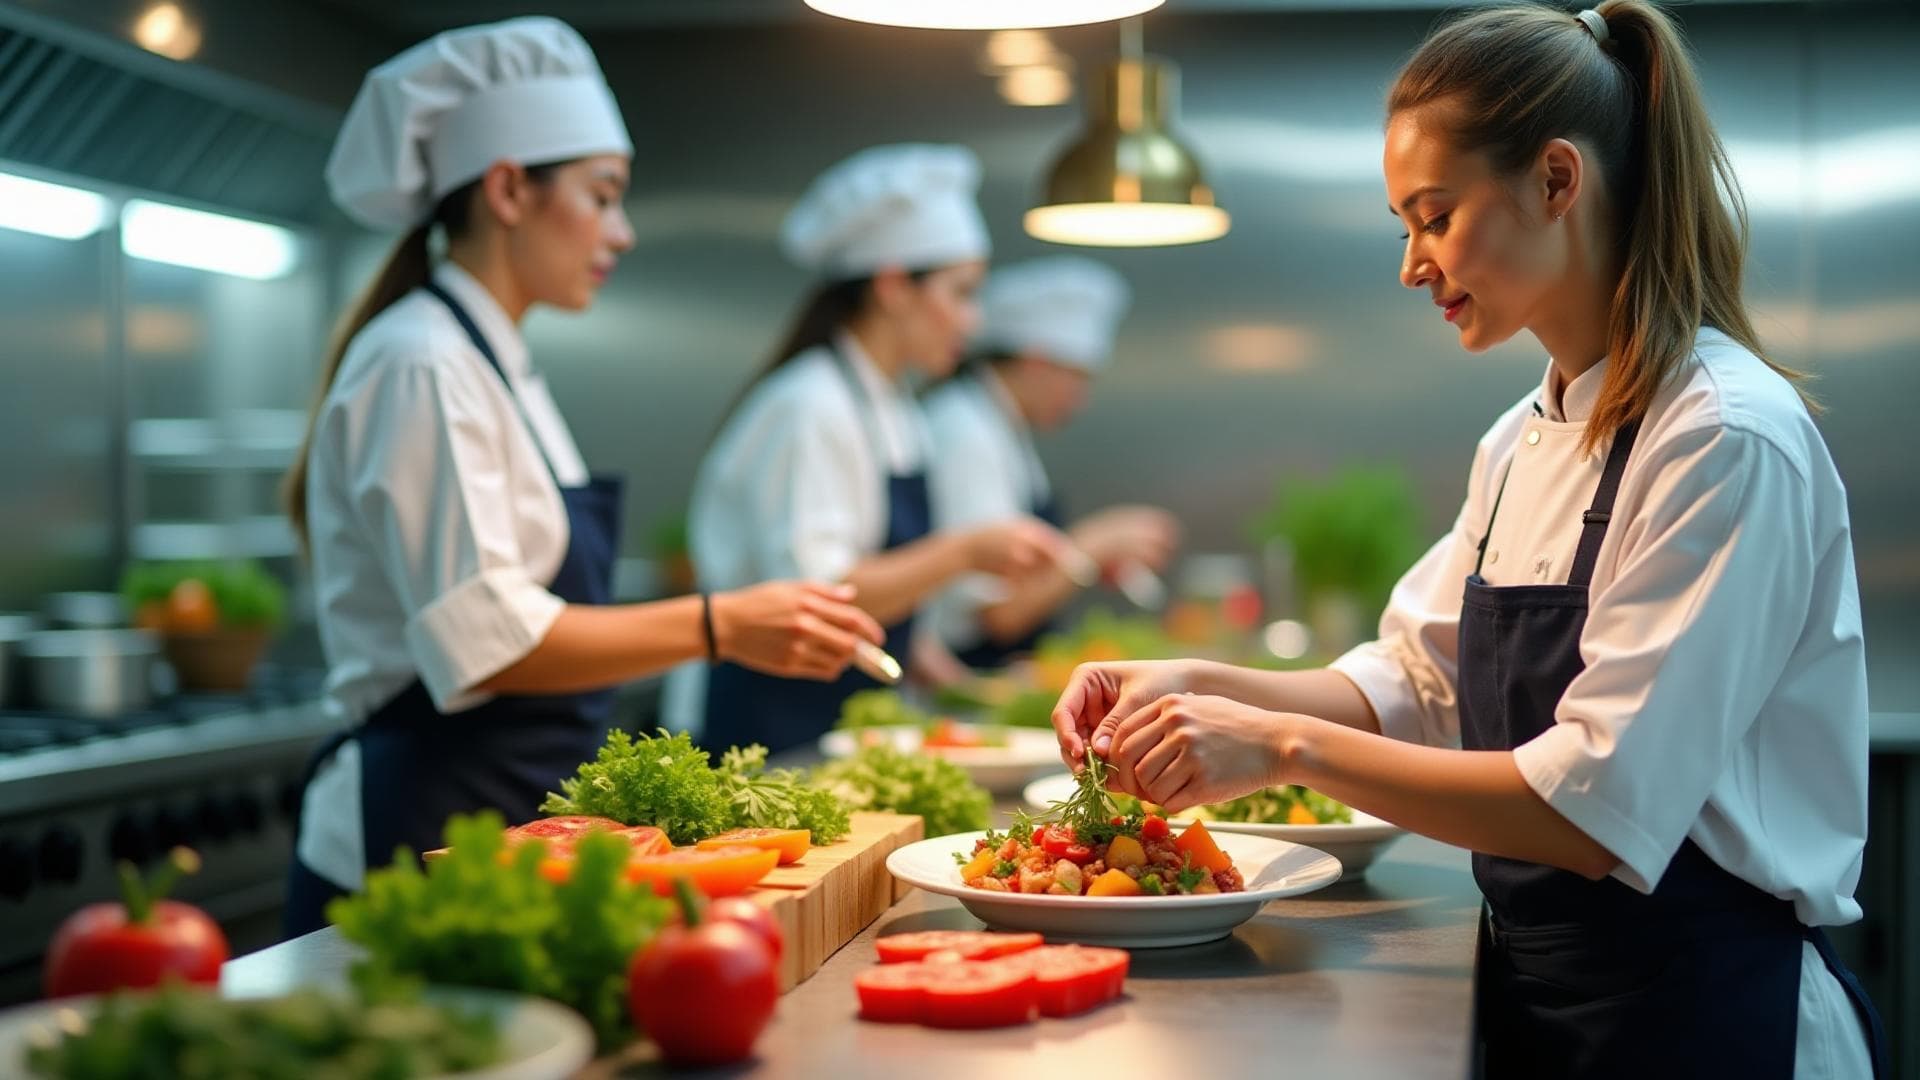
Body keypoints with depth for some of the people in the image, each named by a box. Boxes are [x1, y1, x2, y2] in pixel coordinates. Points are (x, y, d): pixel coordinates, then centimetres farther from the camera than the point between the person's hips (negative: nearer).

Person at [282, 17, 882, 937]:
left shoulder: (490, 364, 16)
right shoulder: (419, 366, -14)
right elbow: (482, 641, -22)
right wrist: (718, 627, -25)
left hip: (508, 821, 9)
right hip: (422, 830, -9)